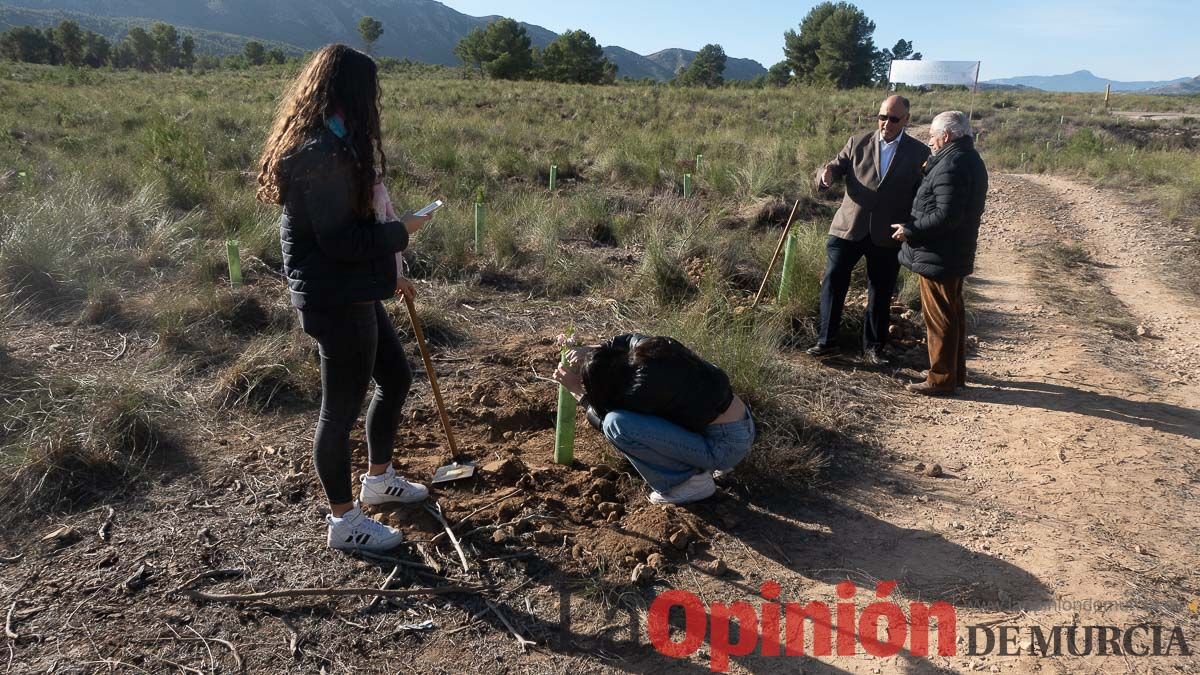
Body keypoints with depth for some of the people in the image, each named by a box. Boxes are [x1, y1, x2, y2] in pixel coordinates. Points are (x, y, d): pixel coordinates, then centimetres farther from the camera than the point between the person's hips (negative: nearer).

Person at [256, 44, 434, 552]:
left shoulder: (325, 144, 11)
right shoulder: (322, 154, -22)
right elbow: (340, 240, -24)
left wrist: (387, 276, 19)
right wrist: (400, 232, -10)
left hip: (353, 293, 11)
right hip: (336, 301, -11)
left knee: (395, 377, 22)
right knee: (342, 407, 3)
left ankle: (378, 478, 41)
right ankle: (344, 522, 21)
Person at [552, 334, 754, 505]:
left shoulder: (644, 384, -23)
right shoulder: (646, 347, -2)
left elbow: (604, 420, -8)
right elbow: (631, 338, 24)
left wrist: (578, 390, 2)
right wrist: (592, 350, 12)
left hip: (726, 445, -9)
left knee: (616, 423, -18)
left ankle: (691, 481, -3)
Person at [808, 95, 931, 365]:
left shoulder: (919, 153, 3)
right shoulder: (858, 143, 6)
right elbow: (837, 166, 3)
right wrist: (827, 174, -21)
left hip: (887, 237, 0)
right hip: (848, 229, 0)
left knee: (881, 294, 8)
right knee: (833, 281, -6)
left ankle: (873, 348, 22)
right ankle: (826, 341, 5)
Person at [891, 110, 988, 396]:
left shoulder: (951, 165, -21)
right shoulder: (971, 160, 13)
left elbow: (946, 215, -28)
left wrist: (910, 230, -19)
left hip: (939, 256, -11)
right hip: (957, 254, 11)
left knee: (939, 318, -1)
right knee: (953, 313, 19)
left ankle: (941, 379, 8)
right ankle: (956, 372, 30)